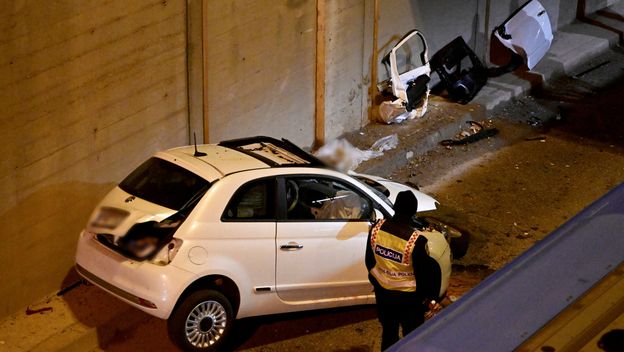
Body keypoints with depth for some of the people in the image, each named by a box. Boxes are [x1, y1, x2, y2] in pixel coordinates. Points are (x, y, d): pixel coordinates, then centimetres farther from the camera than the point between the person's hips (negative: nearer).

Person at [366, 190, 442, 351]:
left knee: (388, 332, 24)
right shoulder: (416, 240, -30)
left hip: (382, 291, 4)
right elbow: (423, 272, -17)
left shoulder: (377, 228, -16)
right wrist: (430, 299, 0)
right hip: (408, 296, -4)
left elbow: (370, 260, 0)